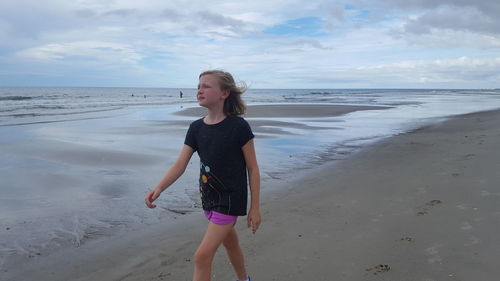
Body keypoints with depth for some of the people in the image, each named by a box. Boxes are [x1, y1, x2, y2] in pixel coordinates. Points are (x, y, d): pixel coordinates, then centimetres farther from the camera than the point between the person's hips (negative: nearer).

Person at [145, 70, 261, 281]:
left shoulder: (239, 127, -16)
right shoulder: (196, 128, -1)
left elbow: (253, 169, -11)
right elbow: (180, 164, -7)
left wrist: (255, 208, -8)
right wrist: (159, 188, -24)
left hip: (231, 199, -6)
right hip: (209, 198, 6)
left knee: (202, 256, -8)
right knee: (230, 242, 25)